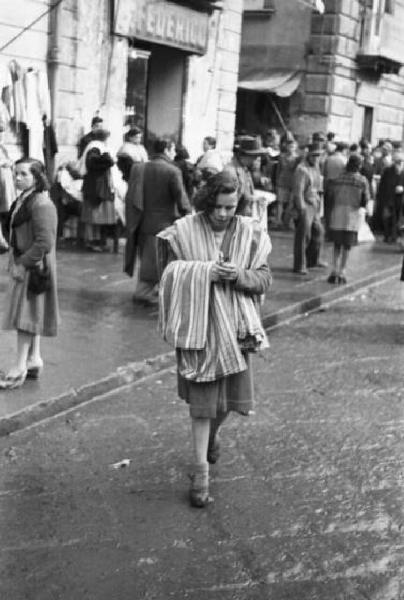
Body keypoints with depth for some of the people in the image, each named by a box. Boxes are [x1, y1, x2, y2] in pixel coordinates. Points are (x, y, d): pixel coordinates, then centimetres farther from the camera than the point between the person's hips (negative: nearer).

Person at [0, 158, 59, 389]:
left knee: (26, 313, -5)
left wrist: (23, 263, -21)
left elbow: (44, 242, -25)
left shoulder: (41, 204, -20)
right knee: (30, 314, 15)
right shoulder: (23, 199, 9)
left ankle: (20, 367, 0)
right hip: (23, 263, 9)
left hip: (35, 266, -9)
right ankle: (34, 360, 26)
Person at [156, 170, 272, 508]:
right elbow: (169, 274, -6)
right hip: (198, 326, -3)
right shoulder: (184, 232, -7)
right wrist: (205, 272, -20)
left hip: (234, 327, 3)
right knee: (201, 400, -1)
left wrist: (239, 275, -20)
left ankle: (212, 432, 46)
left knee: (231, 397, 12)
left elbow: (264, 279, 0)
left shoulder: (251, 234, 0)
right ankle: (201, 470, 9)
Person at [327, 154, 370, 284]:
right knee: (347, 246, 7)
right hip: (352, 215, -2)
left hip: (337, 215, 2)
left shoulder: (339, 178, 4)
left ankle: (334, 271, 5)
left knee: (337, 245, 13)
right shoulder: (362, 180, -4)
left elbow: (331, 196, 4)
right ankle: (341, 273, 6)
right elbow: (365, 201, -2)